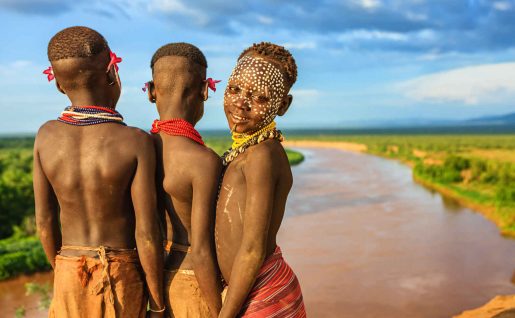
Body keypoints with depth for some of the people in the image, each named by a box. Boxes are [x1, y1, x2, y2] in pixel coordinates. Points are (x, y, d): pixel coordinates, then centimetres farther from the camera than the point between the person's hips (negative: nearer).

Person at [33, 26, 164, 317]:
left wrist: (63, 272, 14)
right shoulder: (137, 142, -21)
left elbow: (45, 220, -2)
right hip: (122, 273, -3)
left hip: (70, 271, 3)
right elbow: (147, 233, -19)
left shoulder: (46, 136, -10)